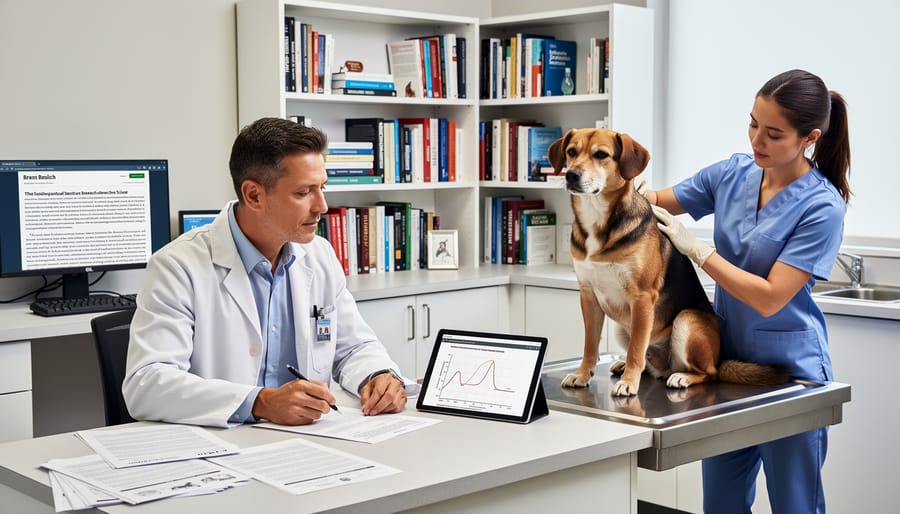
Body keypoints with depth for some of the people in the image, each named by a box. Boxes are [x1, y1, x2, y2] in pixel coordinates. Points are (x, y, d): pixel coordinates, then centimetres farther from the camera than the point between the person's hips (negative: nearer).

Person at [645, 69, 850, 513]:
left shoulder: (821, 207, -18)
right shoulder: (734, 172, -1)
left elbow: (770, 298, -22)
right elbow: (659, 201, 7)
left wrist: (696, 249, -22)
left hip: (789, 368, -6)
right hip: (729, 358, 6)